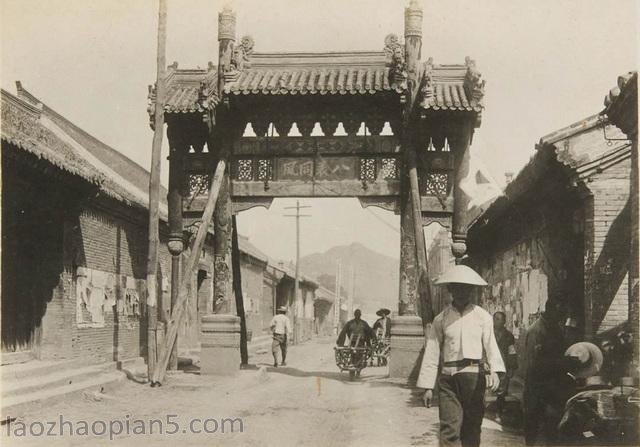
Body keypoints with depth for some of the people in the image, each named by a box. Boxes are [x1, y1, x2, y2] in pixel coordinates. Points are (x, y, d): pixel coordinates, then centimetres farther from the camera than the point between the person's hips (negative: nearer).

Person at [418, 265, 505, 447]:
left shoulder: (483, 316, 8)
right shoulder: (441, 319, 8)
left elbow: (491, 345, 1)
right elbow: (431, 353, 7)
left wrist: (494, 371, -19)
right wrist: (427, 387, 4)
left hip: (474, 376, 1)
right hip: (448, 378, -1)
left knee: (472, 428, 6)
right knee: (449, 429, -10)